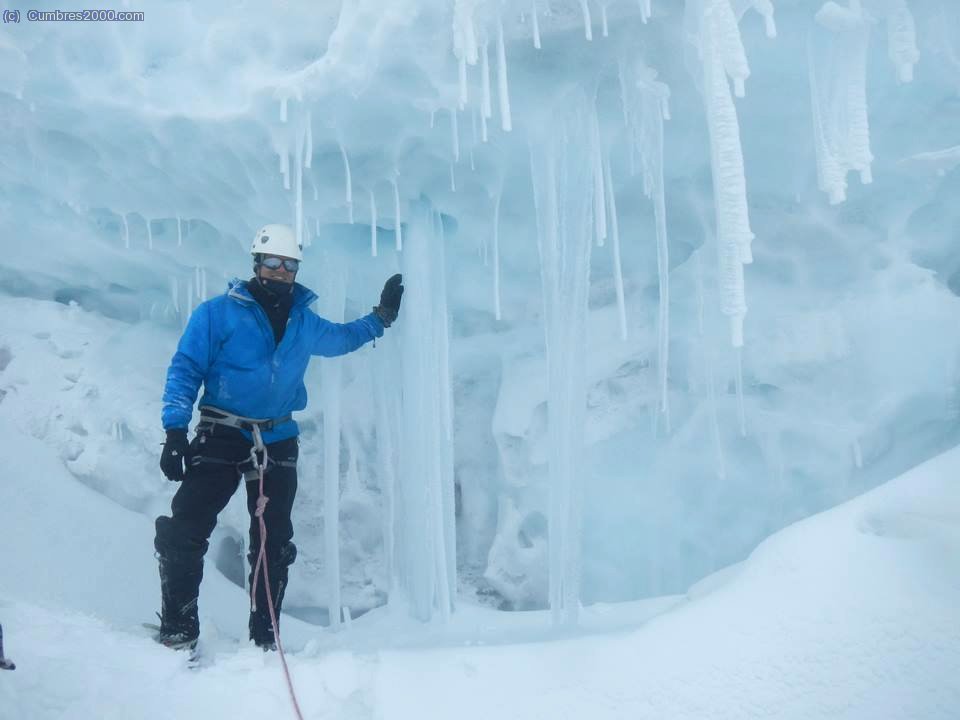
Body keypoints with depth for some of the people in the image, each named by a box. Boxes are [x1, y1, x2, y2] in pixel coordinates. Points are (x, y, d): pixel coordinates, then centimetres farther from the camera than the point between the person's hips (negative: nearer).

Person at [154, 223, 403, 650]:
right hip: (222, 436, -3)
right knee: (183, 532, -13)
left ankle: (264, 638, 17)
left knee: (275, 543, 5)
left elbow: (340, 338, 33)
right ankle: (178, 628, 3)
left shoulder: (304, 323, 12)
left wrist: (380, 318, 24)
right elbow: (185, 369, -6)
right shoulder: (218, 313, -3)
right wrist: (175, 430, -15)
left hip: (278, 442, 4)